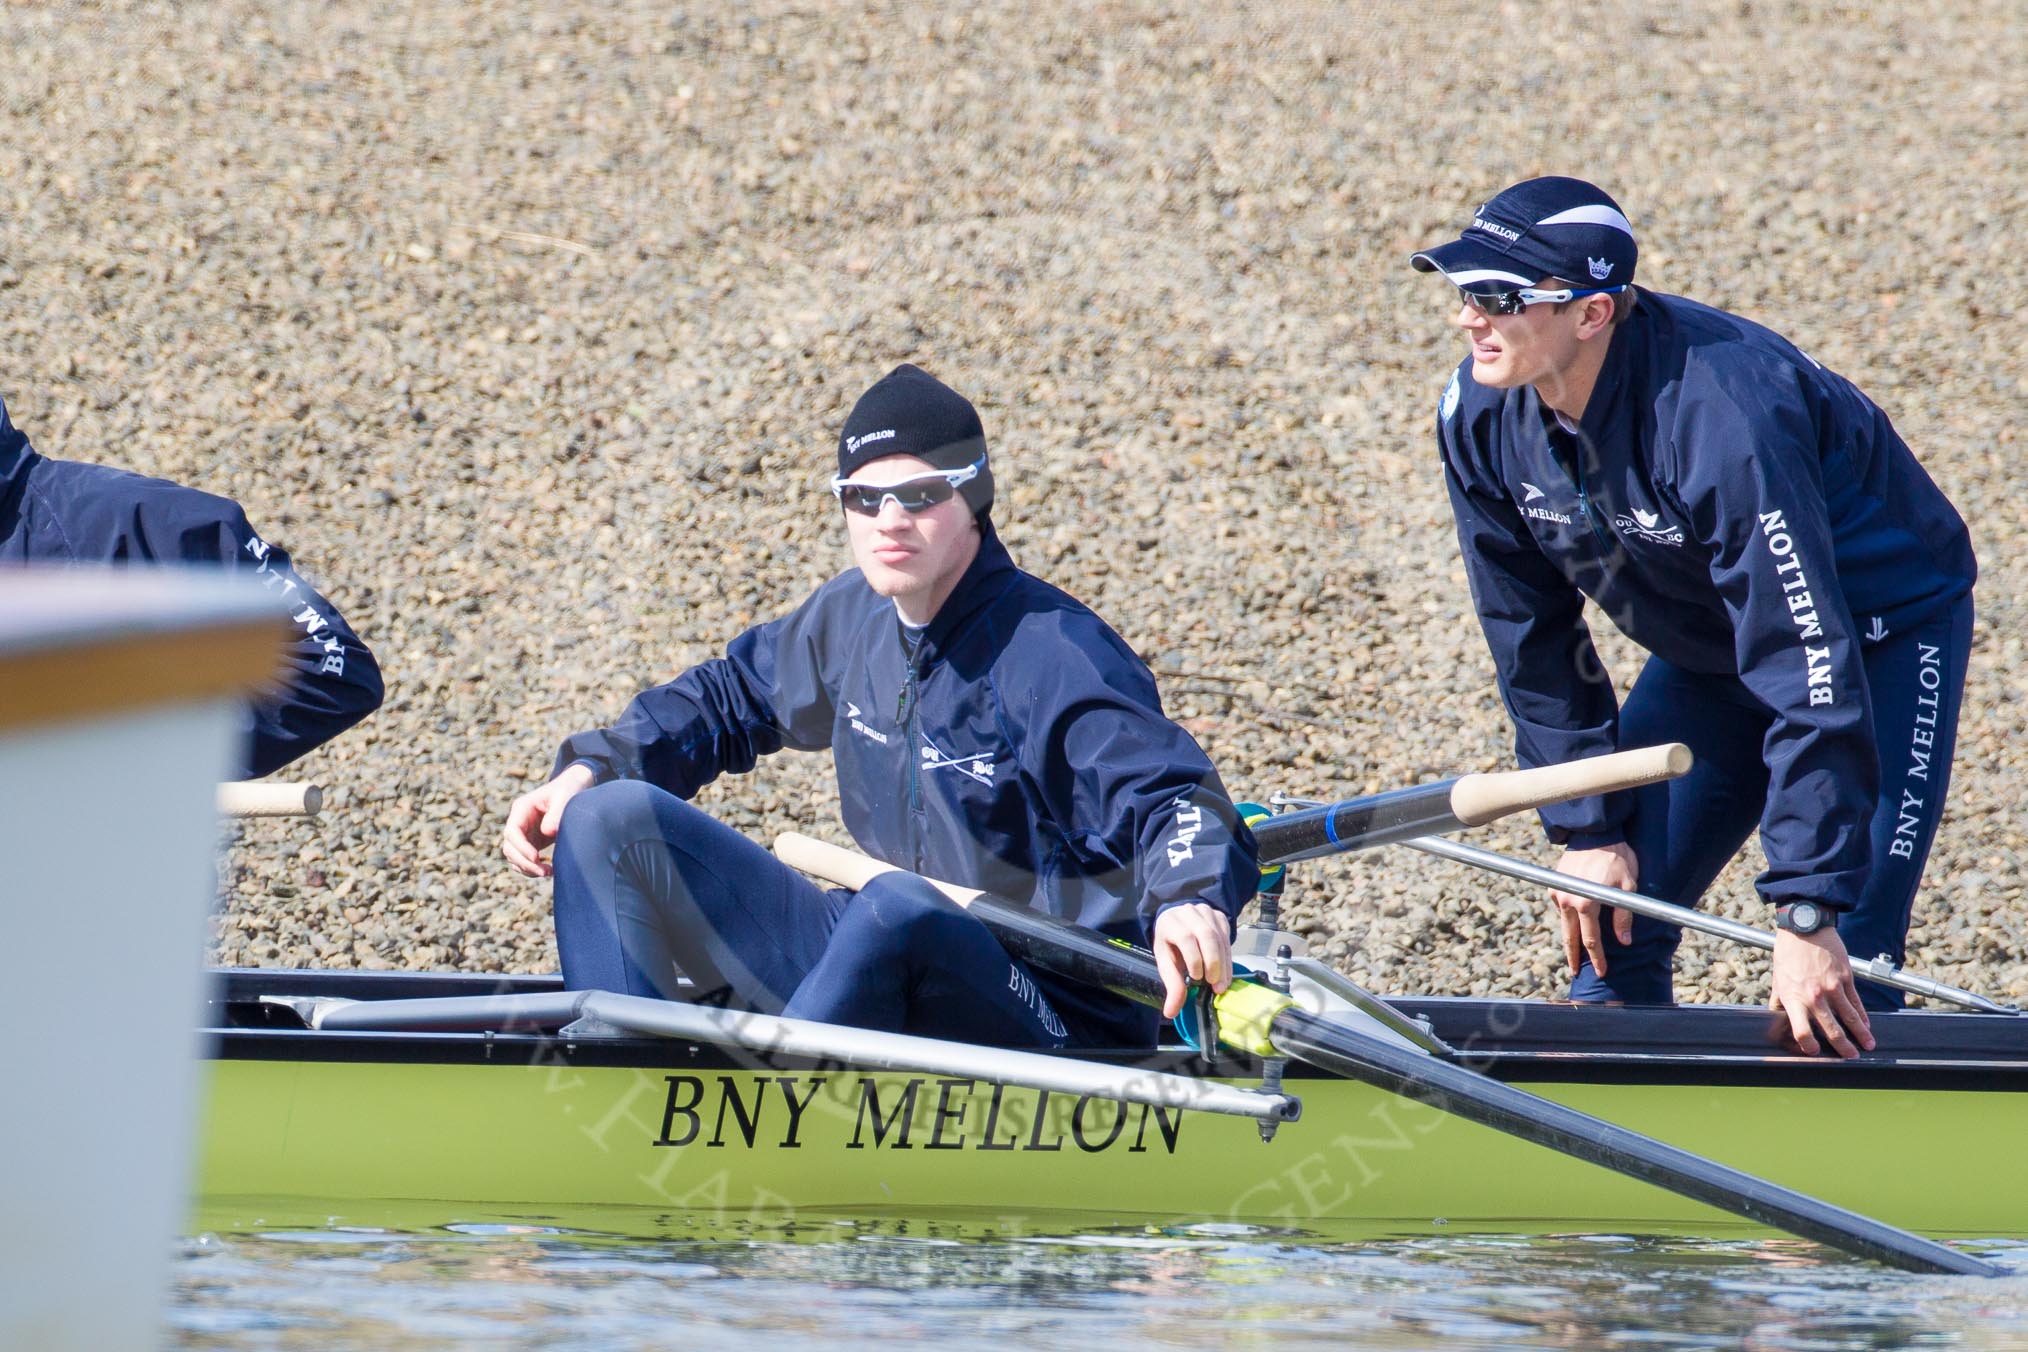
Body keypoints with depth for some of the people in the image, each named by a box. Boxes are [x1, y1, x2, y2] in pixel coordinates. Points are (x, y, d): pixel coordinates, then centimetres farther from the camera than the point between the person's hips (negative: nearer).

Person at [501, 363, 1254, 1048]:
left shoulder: (1056, 655, -17)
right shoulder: (853, 619, 6)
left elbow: (1170, 797, -28)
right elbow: (731, 695, 25)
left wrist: (1190, 903, -51)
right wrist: (587, 771, 12)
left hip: (1044, 1018, -8)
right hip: (879, 967, 8)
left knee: (900, 909, -42)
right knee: (613, 822, 1)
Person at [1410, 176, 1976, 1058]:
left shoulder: (1720, 419, -38)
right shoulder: (1480, 418, -17)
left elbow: (1808, 670, -38)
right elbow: (1534, 638, -4)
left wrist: (1806, 913, -38)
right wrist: (1585, 826, -7)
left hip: (1880, 629, -7)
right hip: (1706, 647, 7)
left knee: (1839, 980, -18)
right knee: (1607, 939, 1)